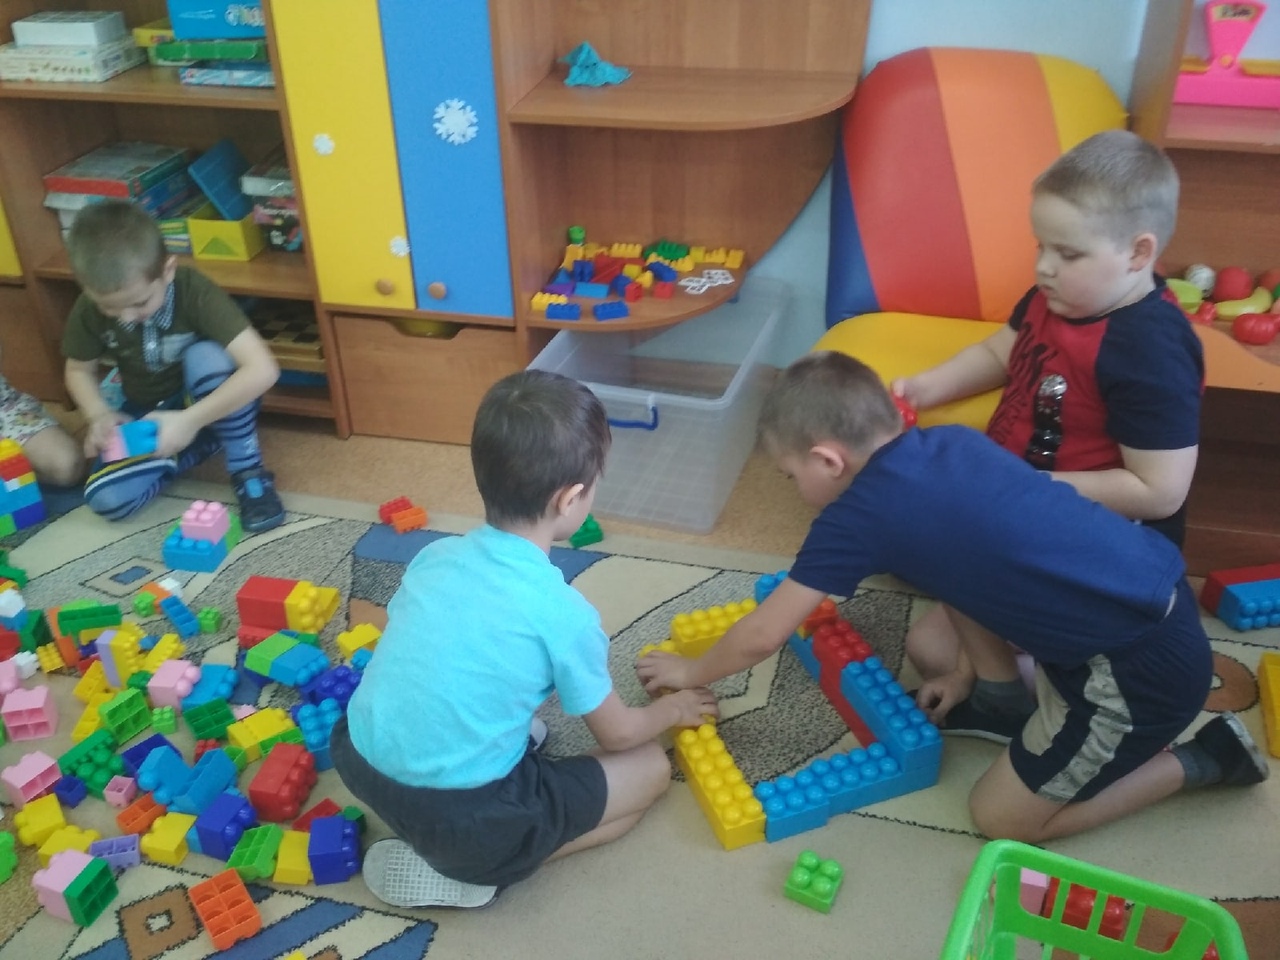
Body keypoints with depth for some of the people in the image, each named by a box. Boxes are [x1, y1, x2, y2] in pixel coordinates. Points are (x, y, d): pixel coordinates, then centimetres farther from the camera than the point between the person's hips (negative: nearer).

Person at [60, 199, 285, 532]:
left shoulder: (194, 291, -30)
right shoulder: (89, 311, -17)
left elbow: (263, 369, -39)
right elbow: (79, 370, 3)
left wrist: (190, 420, -41)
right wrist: (100, 415, -18)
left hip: (213, 405, -3)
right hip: (146, 415, 4)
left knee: (206, 355, -37)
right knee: (106, 498, -22)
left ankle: (248, 471, -20)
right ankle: (210, 442, -6)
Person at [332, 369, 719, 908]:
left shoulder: (435, 556, -1)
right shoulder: (564, 613, -16)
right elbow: (616, 734, 0)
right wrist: (673, 710, 22)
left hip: (358, 763, 7)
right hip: (463, 817, -7)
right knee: (651, 768, 9)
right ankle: (467, 870, 1)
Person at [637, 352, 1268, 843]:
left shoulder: (859, 515, -15)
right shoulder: (953, 442, 5)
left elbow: (761, 637, -6)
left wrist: (691, 674, 12)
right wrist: (971, 672, 25)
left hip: (1148, 666, -8)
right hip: (1151, 593, 9)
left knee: (1001, 817, 11)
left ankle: (1197, 759, 14)